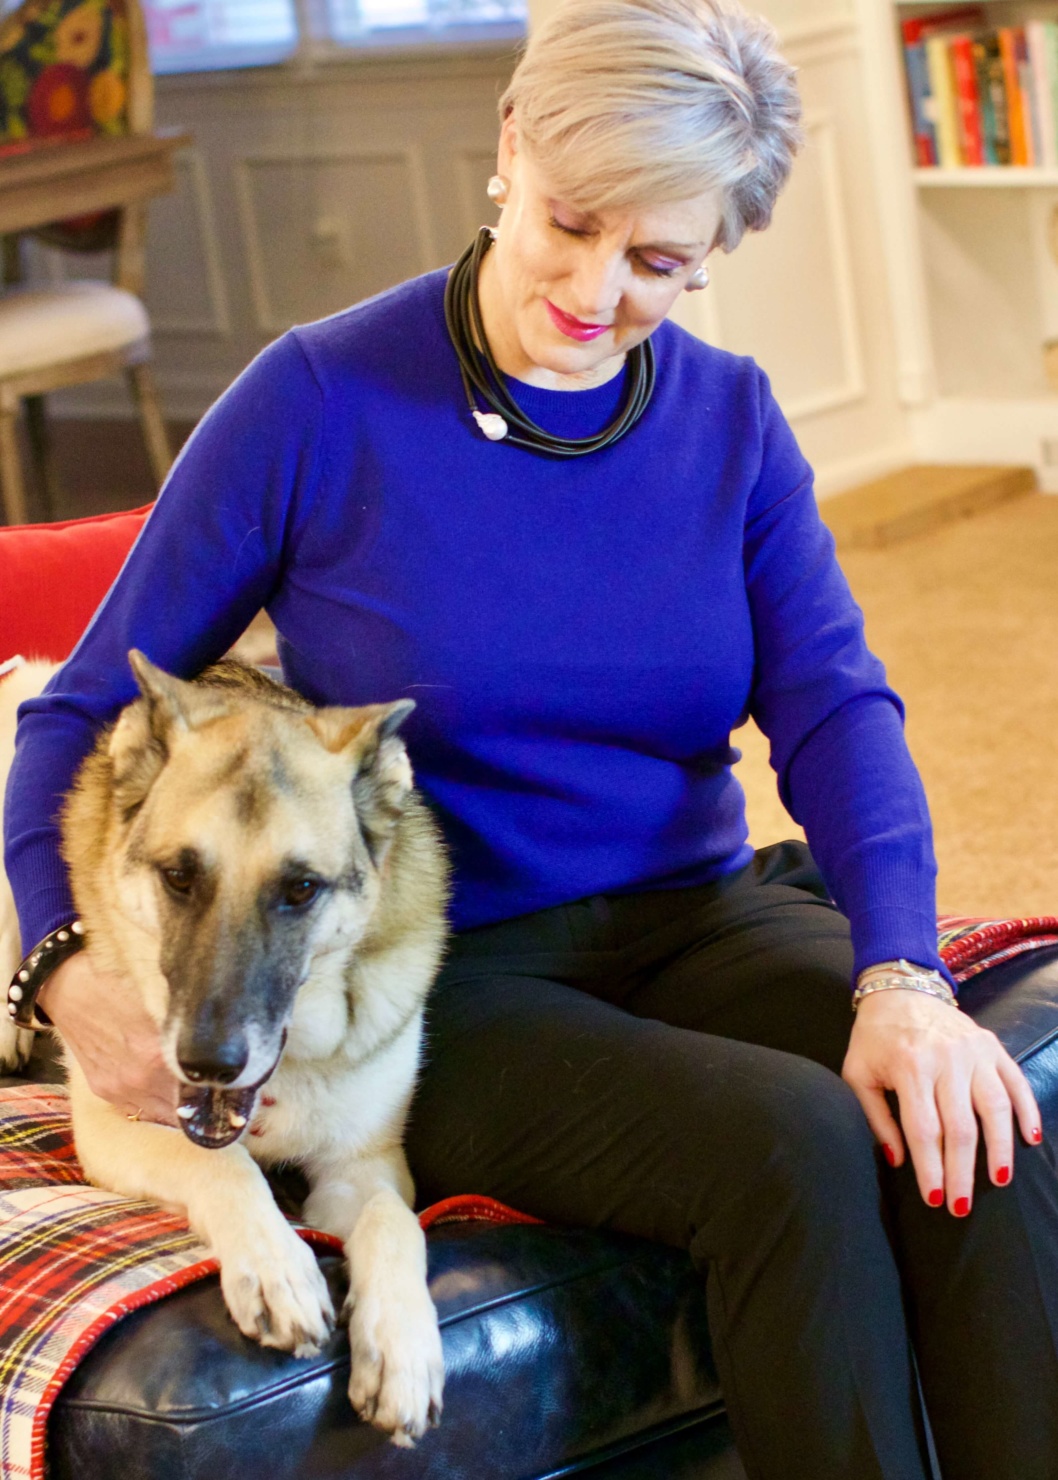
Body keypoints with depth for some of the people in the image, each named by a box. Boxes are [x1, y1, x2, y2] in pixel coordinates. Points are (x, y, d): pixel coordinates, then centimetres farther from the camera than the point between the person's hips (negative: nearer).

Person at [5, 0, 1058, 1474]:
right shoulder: (320, 400, -8)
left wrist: (900, 977, -25)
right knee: (789, 1144, -31)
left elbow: (834, 708, -6)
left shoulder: (730, 419, 5)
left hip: (701, 914, 4)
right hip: (451, 979, -4)